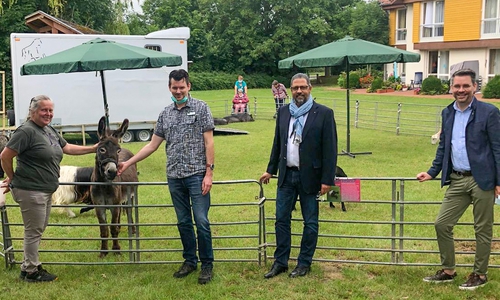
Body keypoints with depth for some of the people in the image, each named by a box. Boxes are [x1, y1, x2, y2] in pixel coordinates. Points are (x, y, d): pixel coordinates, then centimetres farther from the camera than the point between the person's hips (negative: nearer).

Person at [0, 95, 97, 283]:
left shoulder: (50, 130, 11)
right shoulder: (26, 131, -17)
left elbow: (67, 148, 22)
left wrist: (93, 149, 17)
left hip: (46, 191, 10)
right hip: (31, 191, -10)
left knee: (38, 230, 19)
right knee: (34, 232, 2)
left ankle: (29, 266, 34)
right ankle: (30, 272, 16)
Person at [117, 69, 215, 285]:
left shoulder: (201, 108, -2)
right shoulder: (165, 114, 11)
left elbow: (209, 142, -5)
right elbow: (152, 145, 15)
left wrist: (209, 172, -11)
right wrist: (128, 163, 12)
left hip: (196, 175, -4)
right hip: (174, 177, 5)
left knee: (201, 221, -5)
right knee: (183, 222, 12)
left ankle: (207, 265, 8)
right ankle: (189, 261, 25)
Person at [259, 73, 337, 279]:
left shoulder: (324, 113, -8)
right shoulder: (283, 112, 7)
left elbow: (330, 149, -9)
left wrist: (327, 179, -12)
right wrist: (270, 170, 16)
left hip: (309, 176, -4)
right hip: (286, 175, 4)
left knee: (310, 223, 8)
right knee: (281, 219, 8)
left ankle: (304, 263, 22)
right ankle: (280, 262, 21)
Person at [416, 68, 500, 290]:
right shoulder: (447, 113, 9)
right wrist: (432, 172, 12)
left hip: (481, 180, -5)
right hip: (456, 180, 6)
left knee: (482, 229, 7)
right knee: (441, 224, 5)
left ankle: (479, 275, 23)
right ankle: (448, 271, 21)